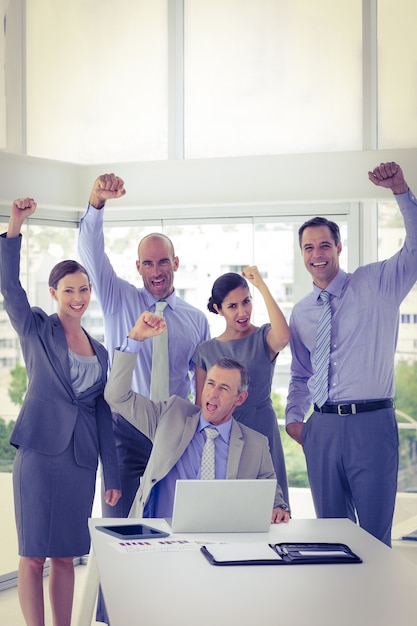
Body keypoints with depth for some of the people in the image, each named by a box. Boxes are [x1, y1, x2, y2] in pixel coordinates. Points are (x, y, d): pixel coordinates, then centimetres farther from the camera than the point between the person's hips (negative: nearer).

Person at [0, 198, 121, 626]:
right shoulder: (36, 329, 4)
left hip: (81, 458, 5)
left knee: (66, 554, 9)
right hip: (39, 451, -4)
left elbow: (103, 414, 16)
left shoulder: (99, 352, 16)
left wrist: (112, 475, 13)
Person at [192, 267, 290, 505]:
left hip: (261, 430, -2)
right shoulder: (206, 351, 7)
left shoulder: (263, 338, 0)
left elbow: (283, 337, -25)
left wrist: (261, 285, -20)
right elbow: (200, 405, 10)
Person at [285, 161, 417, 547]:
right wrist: (294, 418, 7)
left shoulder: (376, 284, 2)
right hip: (322, 427, 4)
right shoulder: (301, 313, 15)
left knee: (375, 534, -2)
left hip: (372, 422, -4)